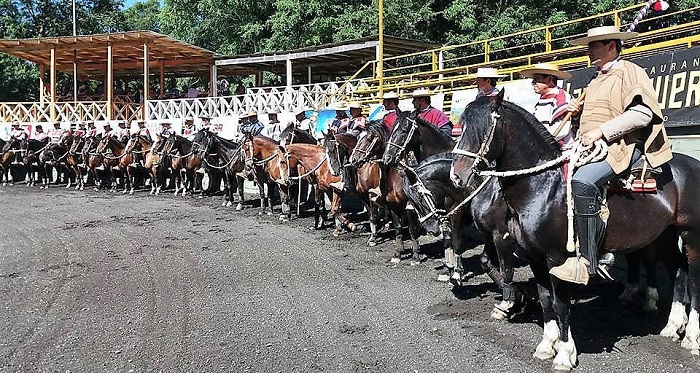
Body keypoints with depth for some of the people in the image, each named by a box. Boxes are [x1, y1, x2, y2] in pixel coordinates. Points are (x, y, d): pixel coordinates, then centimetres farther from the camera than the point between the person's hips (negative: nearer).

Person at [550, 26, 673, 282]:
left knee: (582, 180, -34)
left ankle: (588, 260, -30)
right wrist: (579, 112, 13)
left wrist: (600, 131, -21)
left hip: (622, 146, -10)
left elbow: (642, 113, -17)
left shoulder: (629, 72, -2)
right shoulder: (596, 79, 25)